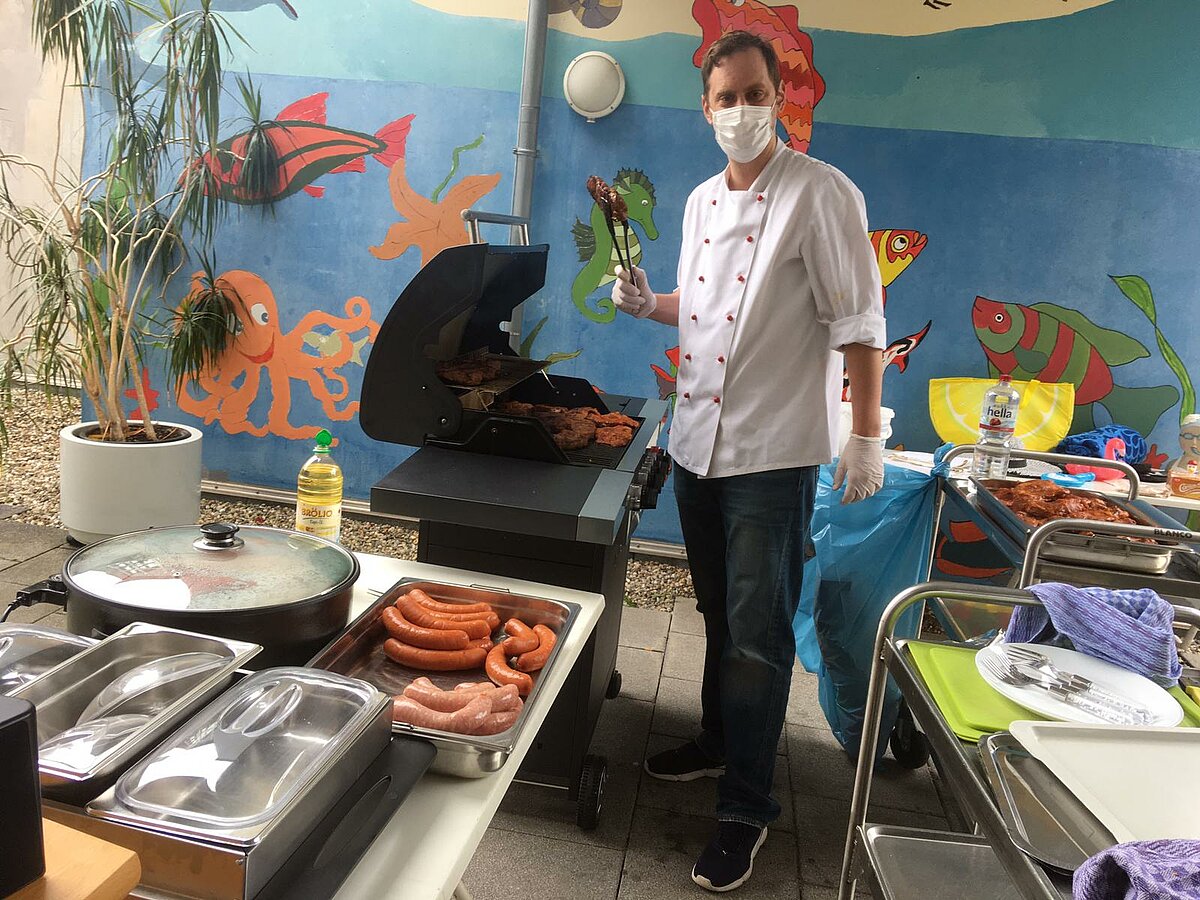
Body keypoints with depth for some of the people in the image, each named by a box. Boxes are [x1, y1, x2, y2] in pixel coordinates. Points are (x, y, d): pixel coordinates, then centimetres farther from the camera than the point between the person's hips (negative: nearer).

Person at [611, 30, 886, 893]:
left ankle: (746, 808, 13)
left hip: (772, 452, -7)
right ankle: (719, 742, 39)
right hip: (698, 441, 7)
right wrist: (649, 303, 5)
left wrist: (867, 435, -18)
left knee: (757, 637, -1)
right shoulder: (703, 200, 11)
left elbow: (858, 322, -13)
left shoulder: (820, 193, -10)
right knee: (720, 617, 20)